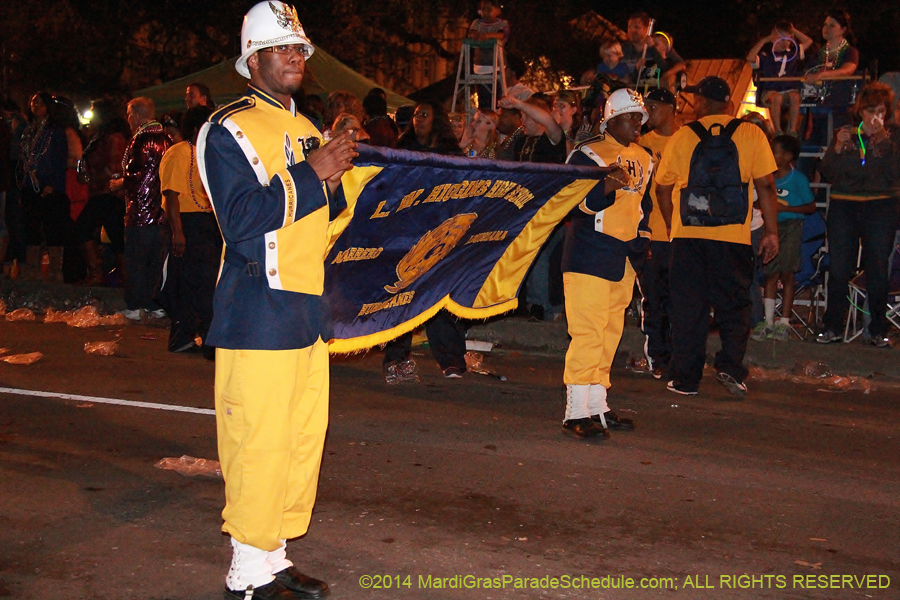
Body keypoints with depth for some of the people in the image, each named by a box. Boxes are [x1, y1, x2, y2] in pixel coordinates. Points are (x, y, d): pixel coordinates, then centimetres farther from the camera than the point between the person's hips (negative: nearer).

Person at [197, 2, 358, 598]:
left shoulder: (307, 130, 19)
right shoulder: (229, 130, -7)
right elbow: (242, 220, -19)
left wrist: (337, 176, 4)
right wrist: (311, 174, -16)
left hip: (309, 310, 8)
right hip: (259, 314, -8)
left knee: (306, 435, 10)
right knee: (260, 442, -6)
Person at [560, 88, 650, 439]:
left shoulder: (643, 159, 16)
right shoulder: (587, 156, -7)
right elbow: (577, 204, -15)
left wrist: (643, 236, 17)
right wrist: (606, 187, -31)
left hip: (626, 258, 8)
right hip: (590, 255, -8)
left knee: (611, 334, 11)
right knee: (587, 333, -12)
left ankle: (597, 406, 19)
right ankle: (576, 413, -8)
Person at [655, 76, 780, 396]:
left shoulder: (681, 136, 3)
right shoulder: (750, 134, 1)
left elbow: (662, 188, 8)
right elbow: (765, 185, -3)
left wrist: (673, 226, 21)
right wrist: (771, 231, 3)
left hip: (687, 236, 1)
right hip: (733, 237, 0)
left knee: (688, 308, 8)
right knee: (734, 306, 12)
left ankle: (685, 378, 11)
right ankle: (730, 366, -4)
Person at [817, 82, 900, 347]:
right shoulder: (844, 134, 11)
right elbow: (827, 173, 6)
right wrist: (838, 148, -8)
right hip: (843, 207, 1)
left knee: (877, 269, -2)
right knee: (839, 269, -2)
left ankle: (878, 330, 7)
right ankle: (832, 327, 6)